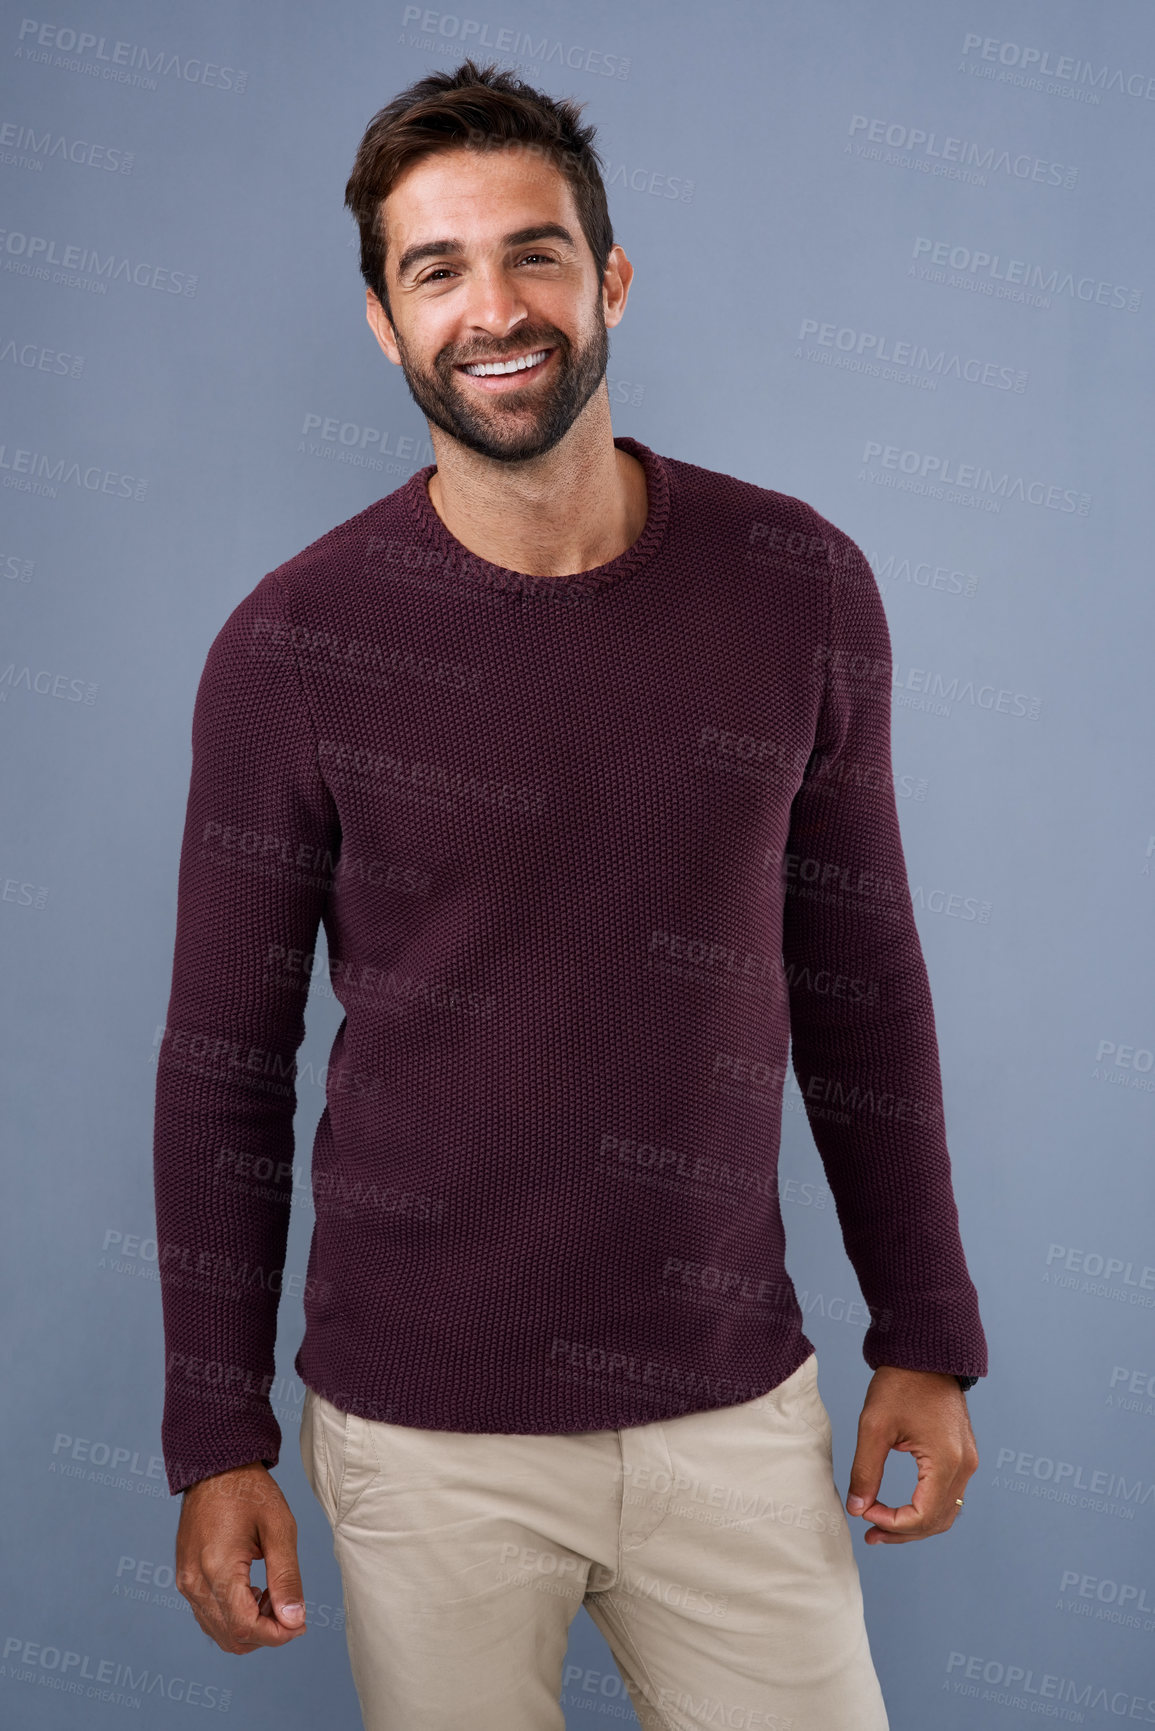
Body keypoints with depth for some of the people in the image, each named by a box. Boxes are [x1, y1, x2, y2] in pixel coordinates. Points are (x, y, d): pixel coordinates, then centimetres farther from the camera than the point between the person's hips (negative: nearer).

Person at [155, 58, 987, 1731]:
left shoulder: (800, 587, -2)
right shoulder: (292, 650, -8)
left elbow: (859, 977, 6)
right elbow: (225, 1060, -2)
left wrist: (926, 1335, 7)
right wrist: (217, 1439, 0)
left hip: (736, 1405, 2)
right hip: (421, 1434, -1)